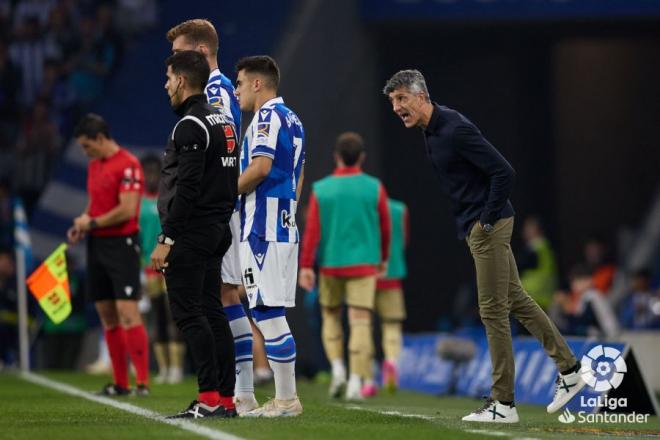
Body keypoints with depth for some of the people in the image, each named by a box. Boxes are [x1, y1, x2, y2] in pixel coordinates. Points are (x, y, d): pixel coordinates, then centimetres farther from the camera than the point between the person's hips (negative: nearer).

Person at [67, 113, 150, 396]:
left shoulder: (128, 165, -12)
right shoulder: (94, 166, 15)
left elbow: (127, 210, -18)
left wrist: (92, 223, -9)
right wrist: (80, 227, 7)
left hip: (121, 244, -8)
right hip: (97, 245, 8)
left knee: (127, 313, -13)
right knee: (106, 316, 7)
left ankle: (142, 381, -12)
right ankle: (120, 383, 12)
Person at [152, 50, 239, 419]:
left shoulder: (190, 126, -14)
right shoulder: (224, 121, 16)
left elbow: (187, 189, -20)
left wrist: (167, 238, -18)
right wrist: (222, 218, 20)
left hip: (191, 233, -10)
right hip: (219, 229, 10)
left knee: (188, 312, -8)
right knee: (212, 311, 10)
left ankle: (210, 397, -12)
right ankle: (227, 398, 8)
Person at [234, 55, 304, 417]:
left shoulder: (268, 116, -9)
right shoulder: (292, 120, 20)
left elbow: (260, 167, -20)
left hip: (263, 228, -10)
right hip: (285, 226, 10)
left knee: (268, 313, -8)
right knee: (271, 315, 12)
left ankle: (287, 400, -9)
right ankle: (284, 398, 13)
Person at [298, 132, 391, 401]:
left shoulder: (321, 189, -2)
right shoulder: (374, 188, -2)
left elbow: (312, 230, -7)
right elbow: (384, 227, 7)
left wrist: (305, 267, -7)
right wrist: (383, 257, 23)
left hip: (330, 266, 1)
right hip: (363, 266, -1)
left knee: (331, 319, 19)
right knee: (360, 323, -2)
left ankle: (337, 369, 1)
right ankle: (356, 383, -12)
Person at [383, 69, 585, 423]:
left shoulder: (455, 129, -20)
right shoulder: (430, 131, 10)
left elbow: (504, 172, -23)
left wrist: (487, 221, -17)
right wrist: (478, 224, 16)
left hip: (488, 227, -10)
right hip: (474, 226, 10)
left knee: (493, 311, -5)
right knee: (516, 300, 14)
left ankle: (503, 404, -1)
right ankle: (568, 369, 22)